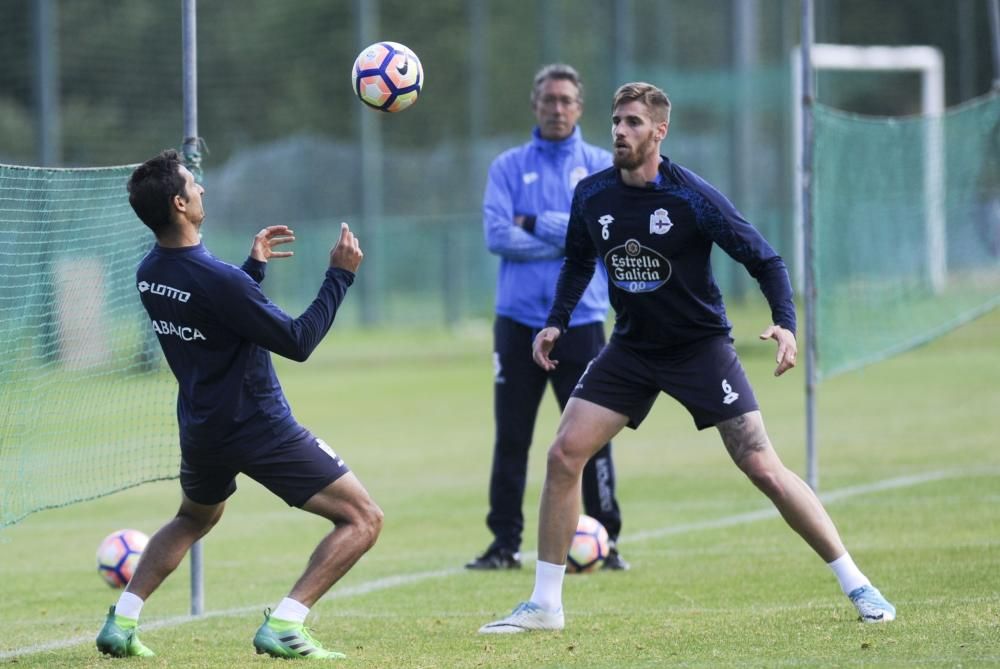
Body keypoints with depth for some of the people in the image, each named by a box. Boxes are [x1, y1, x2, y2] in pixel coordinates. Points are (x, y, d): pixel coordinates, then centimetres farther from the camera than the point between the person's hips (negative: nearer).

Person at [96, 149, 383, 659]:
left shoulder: (148, 273, 0)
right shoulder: (217, 280, -26)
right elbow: (298, 341, -20)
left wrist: (253, 267, 23)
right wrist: (340, 275, -14)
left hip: (201, 429, 8)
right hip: (260, 428, -8)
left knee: (193, 519, 35)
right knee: (362, 520, -3)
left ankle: (122, 622, 21)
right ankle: (282, 627, -14)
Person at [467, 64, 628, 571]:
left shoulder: (600, 166, 6)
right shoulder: (509, 167, 7)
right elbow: (497, 236, -7)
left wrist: (535, 224, -8)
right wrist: (567, 239, -11)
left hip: (580, 320, -1)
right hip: (518, 320, 1)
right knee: (510, 437, 2)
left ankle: (605, 542, 4)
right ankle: (505, 544, 8)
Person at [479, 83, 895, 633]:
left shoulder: (691, 197, -18)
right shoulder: (591, 196, -5)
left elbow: (764, 260, -13)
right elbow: (579, 261, 16)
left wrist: (785, 323, -28)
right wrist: (556, 321, 3)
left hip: (701, 345, -4)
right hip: (631, 349, 4)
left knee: (762, 468, -11)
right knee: (563, 454, -8)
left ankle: (856, 585, 0)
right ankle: (544, 604, 2)